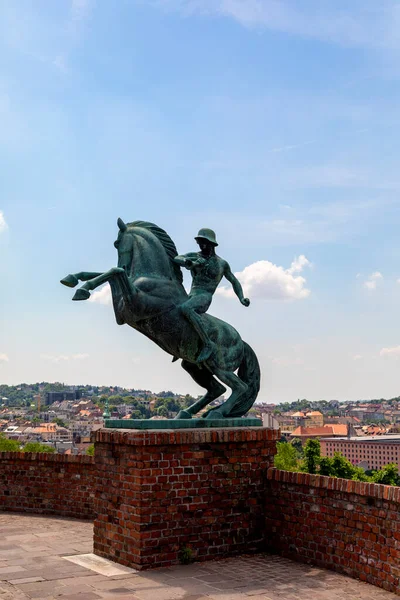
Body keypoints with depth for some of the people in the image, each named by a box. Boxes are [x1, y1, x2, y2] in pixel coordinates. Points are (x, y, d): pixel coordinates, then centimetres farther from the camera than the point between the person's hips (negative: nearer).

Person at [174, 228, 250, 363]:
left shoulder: (221, 263, 9)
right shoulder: (194, 256, 13)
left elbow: (234, 282, 20)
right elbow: (176, 259, -6)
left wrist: (241, 298, 5)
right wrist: (187, 261, -28)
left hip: (204, 297, -6)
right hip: (191, 296, 6)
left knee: (185, 308, -37)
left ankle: (207, 343, -30)